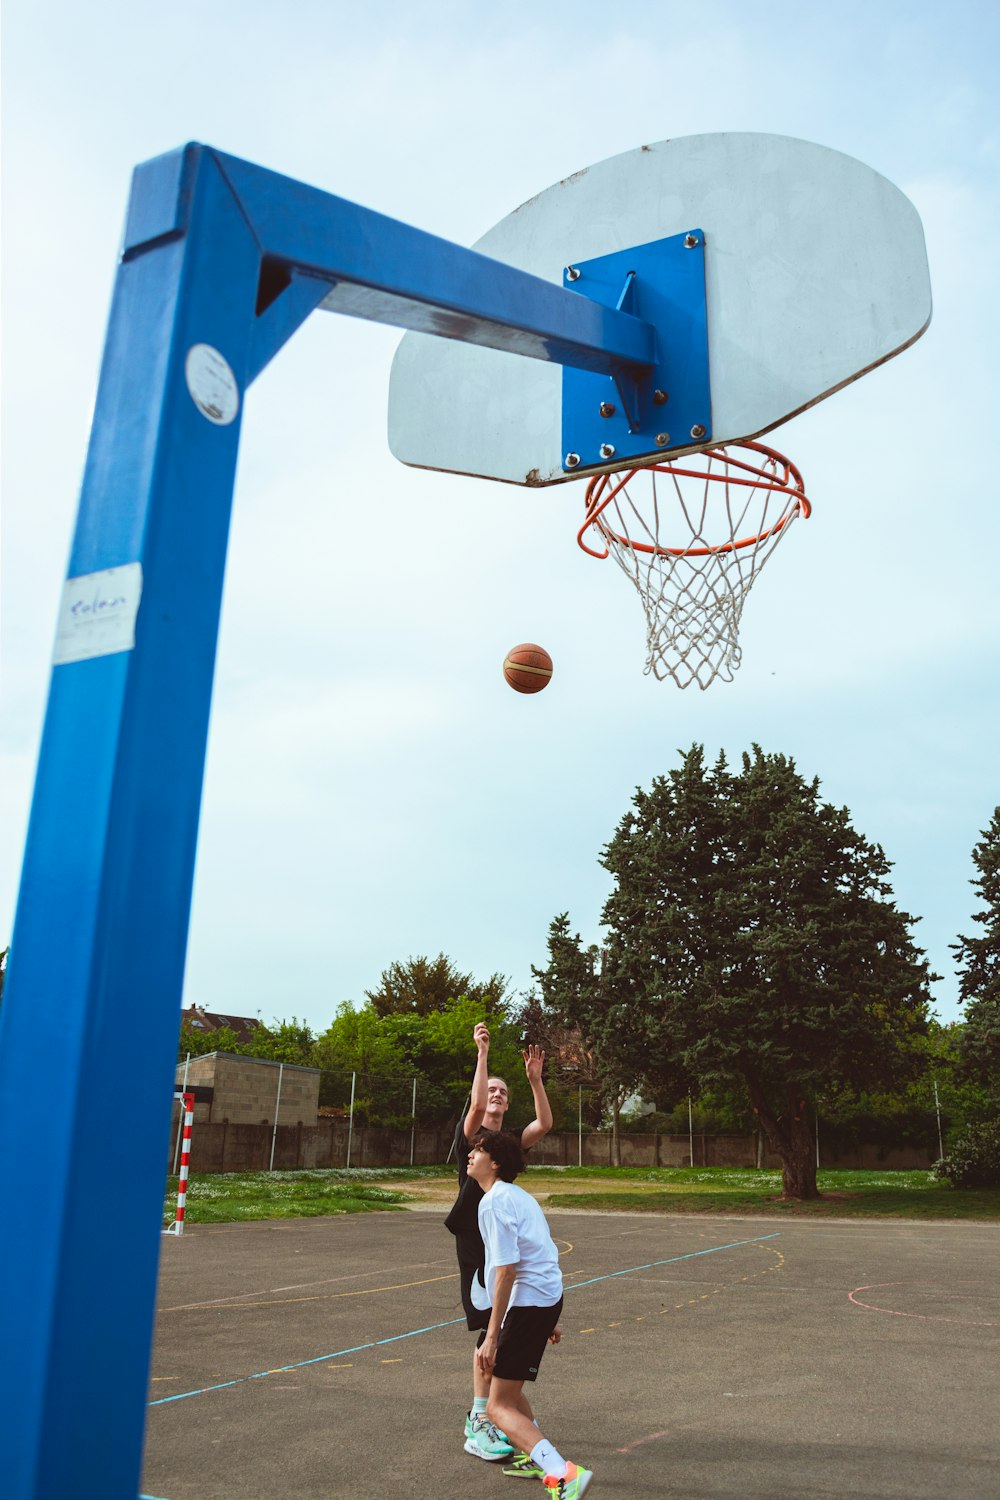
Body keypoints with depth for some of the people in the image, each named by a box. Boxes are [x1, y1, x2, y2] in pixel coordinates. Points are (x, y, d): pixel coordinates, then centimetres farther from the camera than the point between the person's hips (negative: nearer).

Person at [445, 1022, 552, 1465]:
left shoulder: (512, 1141, 10)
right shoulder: (469, 1136, -5)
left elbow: (545, 1123, -9)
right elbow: (477, 1105, -27)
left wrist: (535, 1078, -19)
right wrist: (482, 1054, -32)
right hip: (476, 1246, -6)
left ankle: (488, 1412, 26)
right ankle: (478, 1428, -2)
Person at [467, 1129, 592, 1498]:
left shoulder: (494, 1202, -13)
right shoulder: (517, 1195, 16)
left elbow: (507, 1270, -20)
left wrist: (492, 1336, -18)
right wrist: (547, 1320, 29)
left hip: (527, 1301, -10)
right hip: (548, 1296, 10)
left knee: (498, 1408, -6)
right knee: (501, 1377, 27)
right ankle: (540, 1455, 32)